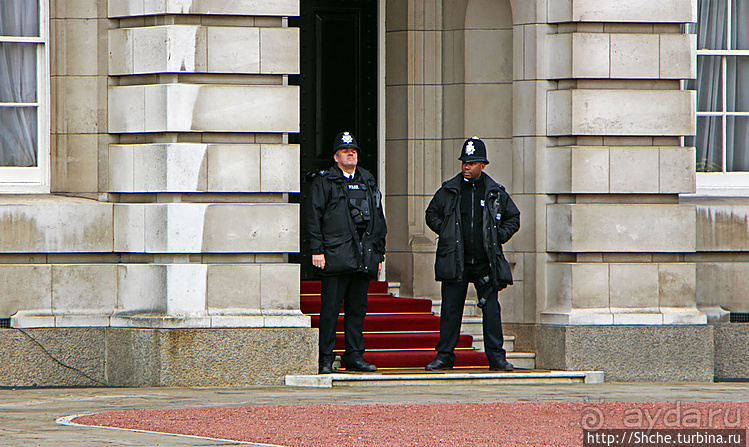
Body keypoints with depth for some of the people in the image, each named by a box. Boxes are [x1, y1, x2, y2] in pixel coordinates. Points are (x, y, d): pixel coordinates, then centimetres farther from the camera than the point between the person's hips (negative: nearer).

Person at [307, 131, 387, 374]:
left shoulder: (368, 183, 19)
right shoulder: (324, 182, 3)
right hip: (335, 255, -5)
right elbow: (314, 217, -2)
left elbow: (379, 221, 22)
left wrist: (379, 253, 17)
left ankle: (355, 356, 12)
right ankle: (326, 359, -2)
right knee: (330, 309, -6)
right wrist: (317, 250, -10)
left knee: (358, 308, 7)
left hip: (364, 258, 5)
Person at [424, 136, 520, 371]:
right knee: (451, 309, 1)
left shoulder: (496, 192, 6)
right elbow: (432, 214, 16)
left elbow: (513, 218, 15)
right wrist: (446, 232, 2)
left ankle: (496, 357, 2)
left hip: (486, 262, 0)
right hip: (455, 261, 0)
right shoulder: (448, 190, 6)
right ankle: (444, 356, 7)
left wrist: (499, 236, 1)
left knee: (491, 309, -3)